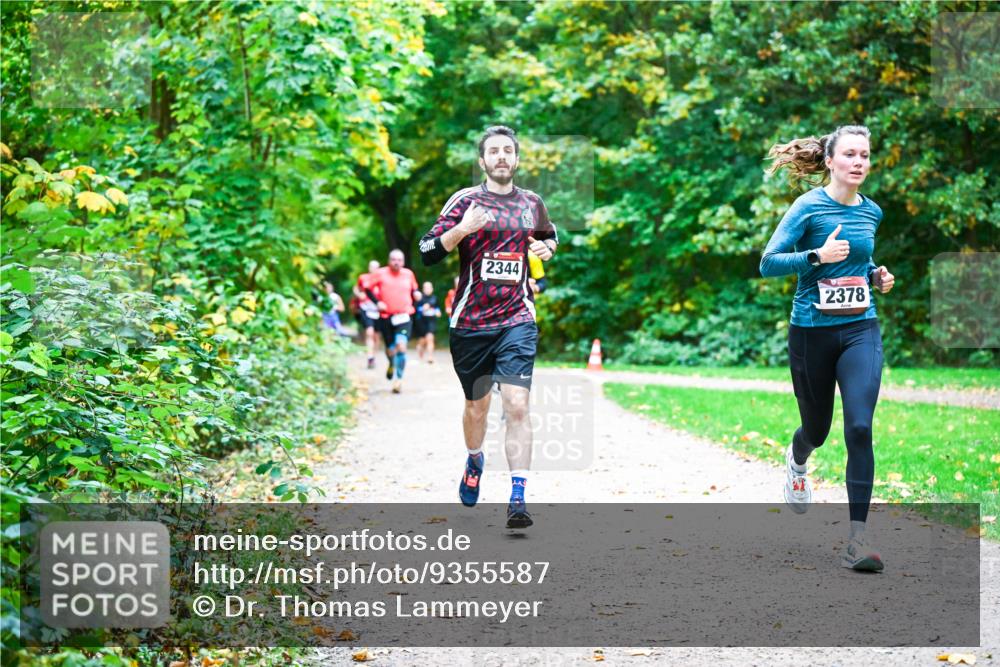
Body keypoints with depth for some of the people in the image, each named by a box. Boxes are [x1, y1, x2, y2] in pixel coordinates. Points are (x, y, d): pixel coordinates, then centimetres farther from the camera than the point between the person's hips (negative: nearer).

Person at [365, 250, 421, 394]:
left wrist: (416, 294, -1)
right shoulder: (381, 274, -1)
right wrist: (377, 302, -7)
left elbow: (414, 290, 22)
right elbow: (368, 287, 5)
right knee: (390, 349, 9)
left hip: (404, 318, 0)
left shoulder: (409, 274, 6)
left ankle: (399, 379, -15)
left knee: (401, 345, -20)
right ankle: (392, 365, 46)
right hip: (387, 317, 0)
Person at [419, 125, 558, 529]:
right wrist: (461, 229, -22)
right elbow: (427, 252, -6)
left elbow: (550, 235, 30)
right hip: (470, 323, 0)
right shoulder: (465, 200, 0)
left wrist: (548, 247, 7)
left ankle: (518, 499, -18)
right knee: (476, 406, 14)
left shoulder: (532, 203, 10)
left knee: (517, 405, -15)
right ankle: (474, 461, 46)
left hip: (517, 320, 0)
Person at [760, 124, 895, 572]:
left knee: (860, 427, -14)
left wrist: (876, 275, 6)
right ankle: (796, 462, 53)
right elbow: (768, 264, -12)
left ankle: (857, 539, -13)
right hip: (812, 331, -3)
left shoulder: (871, 212, 7)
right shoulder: (809, 207, -9)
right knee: (817, 429, 13)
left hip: (860, 329, 3)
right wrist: (817, 256, -25)